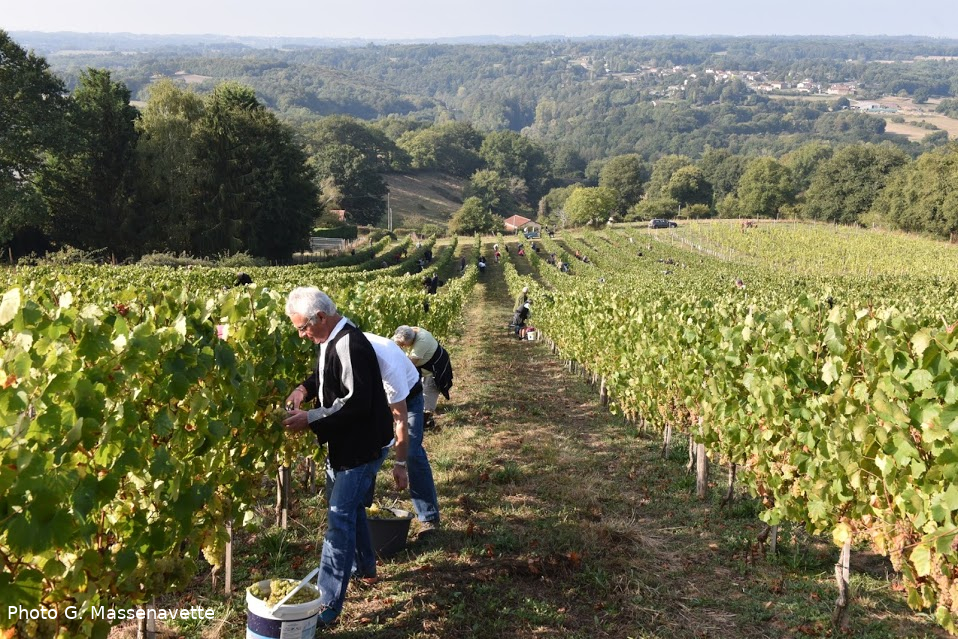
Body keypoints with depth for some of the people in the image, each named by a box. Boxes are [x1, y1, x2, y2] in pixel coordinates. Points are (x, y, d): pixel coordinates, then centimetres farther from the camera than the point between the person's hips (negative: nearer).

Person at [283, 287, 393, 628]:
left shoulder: (350, 346, -27)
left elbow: (356, 402, -30)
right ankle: (365, 564, 47)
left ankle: (327, 606, -2)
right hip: (344, 443, 10)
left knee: (340, 519, -8)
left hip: (361, 446, -10)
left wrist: (310, 420, -27)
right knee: (349, 507, 25)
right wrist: (304, 388, 0)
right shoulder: (330, 339, 4)